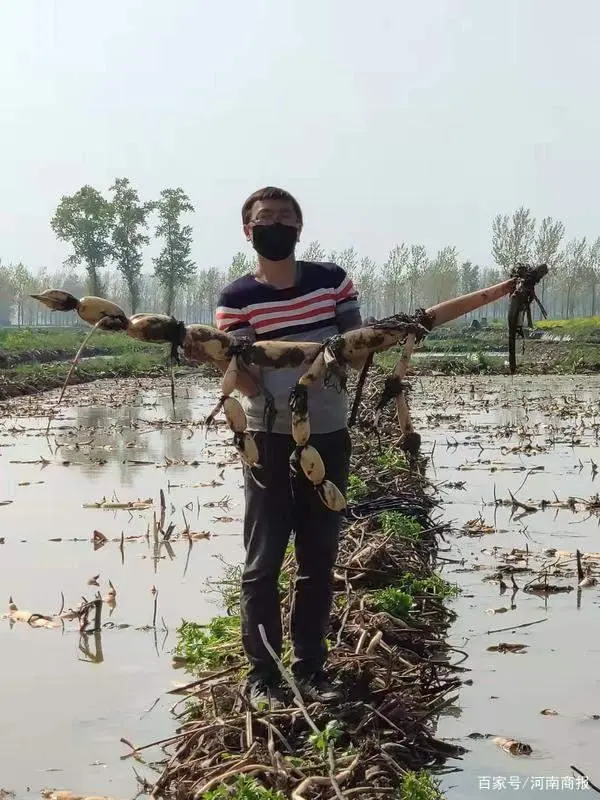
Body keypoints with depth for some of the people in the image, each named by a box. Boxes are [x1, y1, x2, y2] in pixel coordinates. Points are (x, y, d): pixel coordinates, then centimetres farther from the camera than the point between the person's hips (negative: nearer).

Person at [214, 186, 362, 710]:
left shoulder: (333, 280, 2)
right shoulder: (237, 299, -5)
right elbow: (244, 379, -11)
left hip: (329, 437, 3)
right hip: (270, 440, -3)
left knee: (319, 559, 10)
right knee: (264, 561, -1)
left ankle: (311, 667, 21)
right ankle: (262, 674, 9)